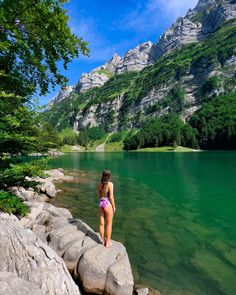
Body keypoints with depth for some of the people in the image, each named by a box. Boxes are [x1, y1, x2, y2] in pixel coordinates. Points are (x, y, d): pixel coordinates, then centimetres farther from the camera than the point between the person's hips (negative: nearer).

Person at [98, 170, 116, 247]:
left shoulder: (99, 184, 0)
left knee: (101, 223, 16)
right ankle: (108, 242, 23)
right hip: (108, 204, -5)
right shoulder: (110, 184, -17)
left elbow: (99, 195, 8)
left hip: (101, 203, 6)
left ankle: (103, 240, 33)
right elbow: (111, 197, -16)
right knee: (109, 224, 11)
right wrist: (114, 206, -5)